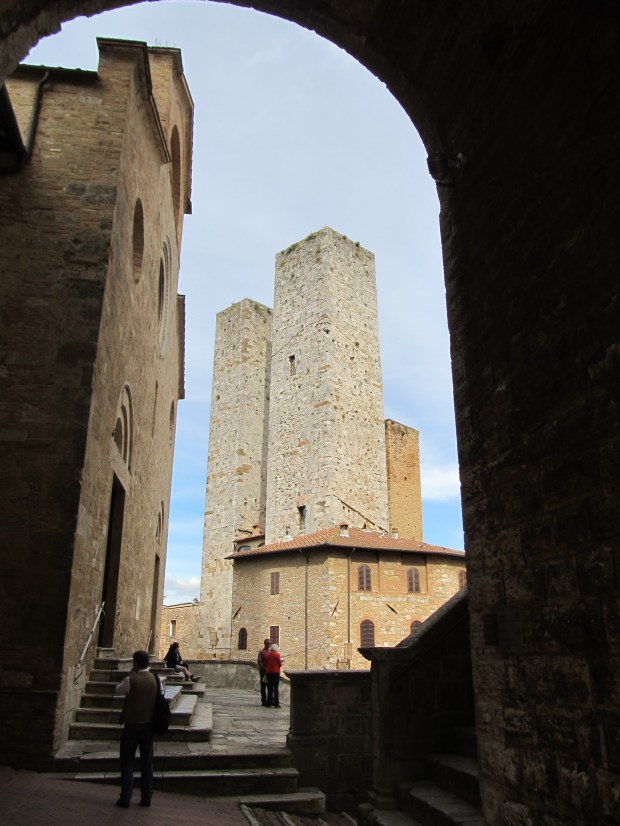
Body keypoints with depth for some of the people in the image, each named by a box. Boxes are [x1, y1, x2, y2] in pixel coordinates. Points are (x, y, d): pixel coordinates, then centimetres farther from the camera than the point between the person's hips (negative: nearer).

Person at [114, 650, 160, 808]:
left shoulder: (131, 680, -17)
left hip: (132, 725, -4)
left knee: (127, 762, 8)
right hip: (149, 725, 4)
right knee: (147, 761, 12)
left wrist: (130, 675, 3)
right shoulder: (156, 680, -4)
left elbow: (117, 690, 0)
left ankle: (125, 798, 10)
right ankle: (146, 798, 17)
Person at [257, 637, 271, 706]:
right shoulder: (261, 652, -5)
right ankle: (264, 701, 6)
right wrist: (264, 669, -17)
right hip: (264, 671, -6)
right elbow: (259, 662, -11)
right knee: (263, 686, 0)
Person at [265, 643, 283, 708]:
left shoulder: (268, 655, 5)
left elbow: (265, 664, 10)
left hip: (268, 672, 4)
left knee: (269, 688, 12)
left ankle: (269, 702, 14)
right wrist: (280, 661, 14)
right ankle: (276, 703, -5)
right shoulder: (277, 654, -8)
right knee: (276, 688, -2)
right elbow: (280, 664, -5)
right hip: (276, 672, -4)